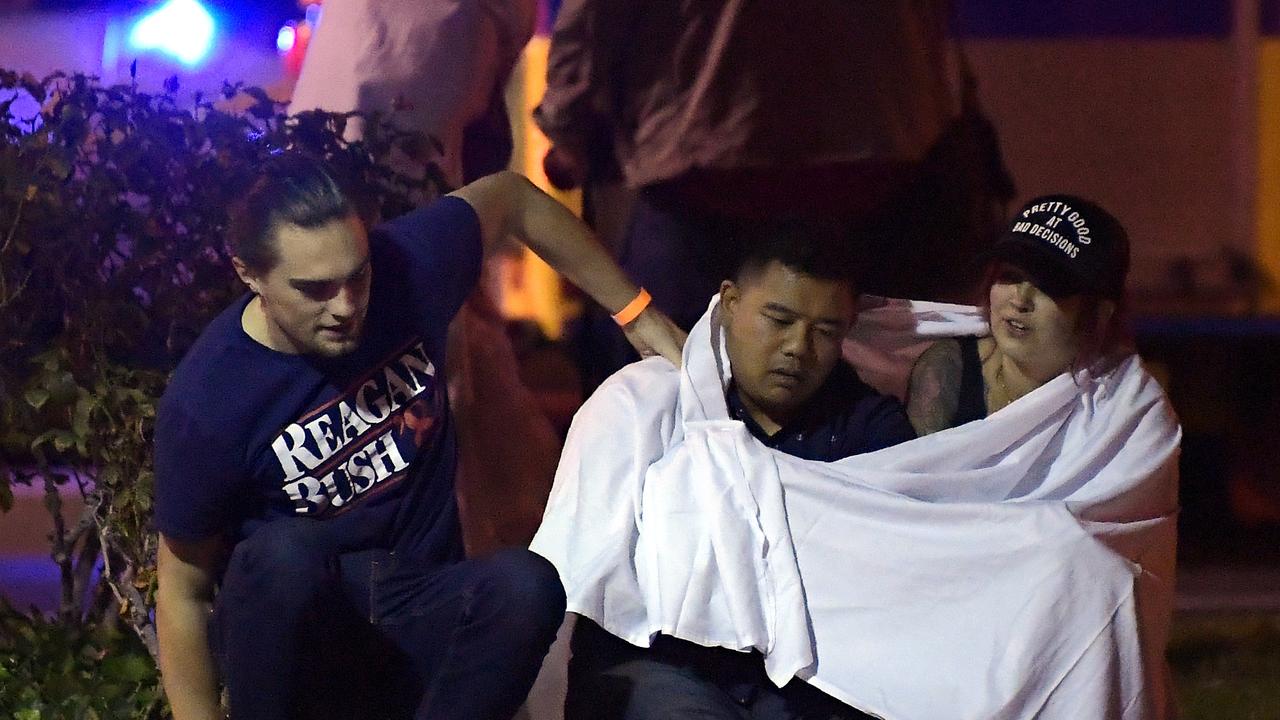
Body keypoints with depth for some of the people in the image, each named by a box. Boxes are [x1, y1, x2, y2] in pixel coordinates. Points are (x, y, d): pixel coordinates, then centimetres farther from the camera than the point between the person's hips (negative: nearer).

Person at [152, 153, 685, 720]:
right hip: (288, 628, -3)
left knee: (528, 585, -31)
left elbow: (510, 197, 11)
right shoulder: (205, 401, -19)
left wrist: (636, 314, 12)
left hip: (420, 618, 3)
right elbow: (183, 590, -9)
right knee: (280, 553, -39)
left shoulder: (407, 266, -11)